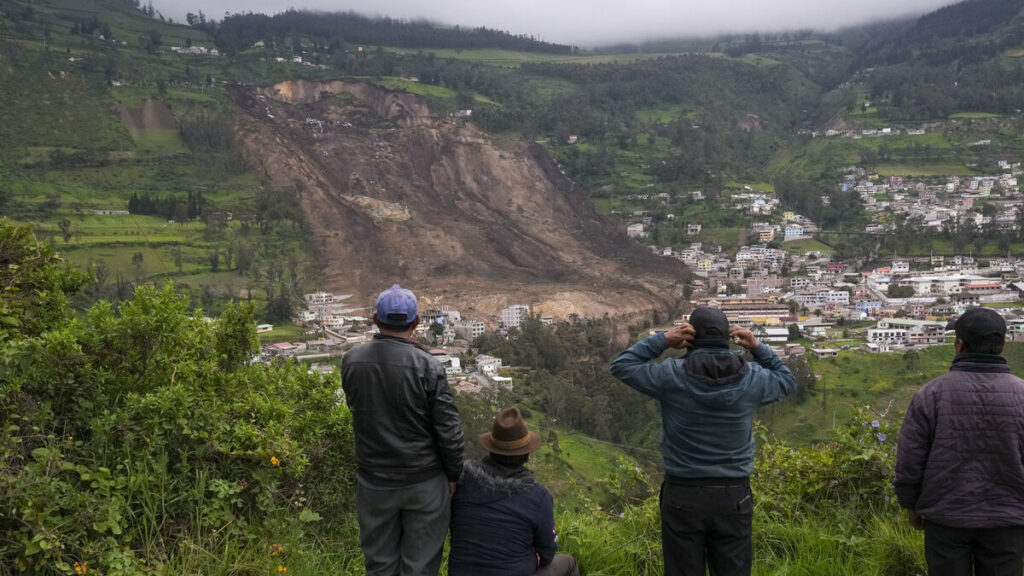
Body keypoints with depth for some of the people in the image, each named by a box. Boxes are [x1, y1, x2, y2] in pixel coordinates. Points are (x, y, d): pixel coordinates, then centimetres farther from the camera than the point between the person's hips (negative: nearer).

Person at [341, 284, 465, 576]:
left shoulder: (351, 361, -7)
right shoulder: (428, 367, -18)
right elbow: (449, 431, -14)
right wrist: (454, 475, 2)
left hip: (373, 482, 3)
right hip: (424, 482, -3)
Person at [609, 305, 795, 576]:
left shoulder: (672, 375, -11)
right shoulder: (751, 377, -4)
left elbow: (621, 366, 2)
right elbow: (786, 380, 18)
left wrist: (662, 340, -5)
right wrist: (758, 347, 8)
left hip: (683, 495, -2)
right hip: (734, 496, 2)